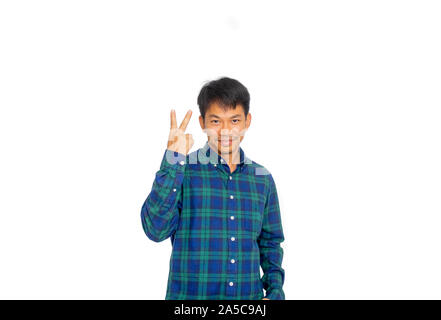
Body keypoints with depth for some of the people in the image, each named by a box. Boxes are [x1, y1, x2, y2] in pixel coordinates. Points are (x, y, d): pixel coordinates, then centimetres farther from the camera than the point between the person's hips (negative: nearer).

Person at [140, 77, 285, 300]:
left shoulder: (262, 179, 5)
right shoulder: (182, 171, -7)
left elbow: (270, 242, 12)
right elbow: (156, 230, -20)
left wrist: (275, 291, -1)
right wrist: (173, 162, -24)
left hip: (250, 295, 3)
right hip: (190, 294, -3)